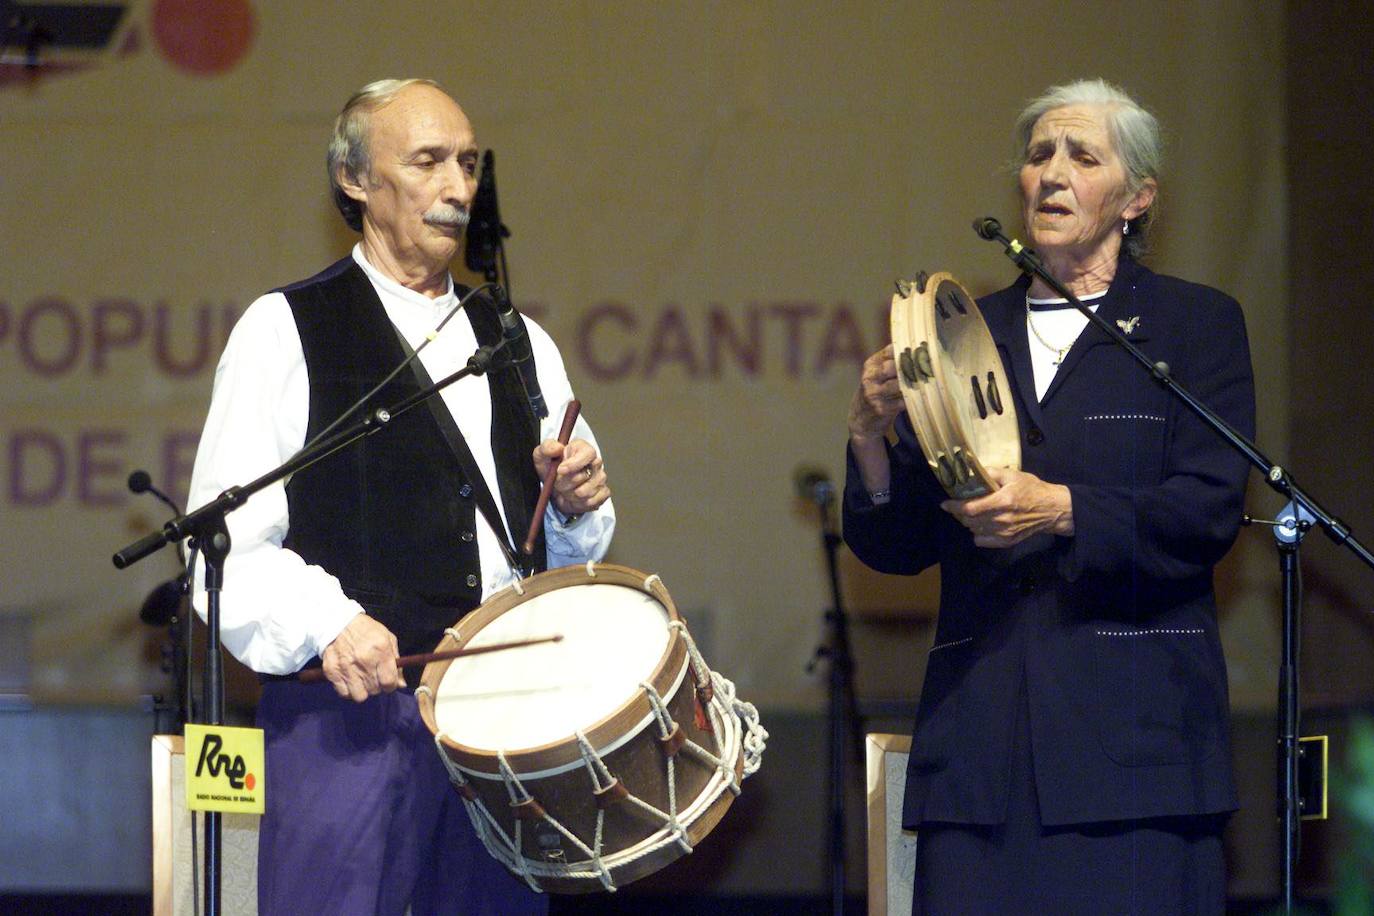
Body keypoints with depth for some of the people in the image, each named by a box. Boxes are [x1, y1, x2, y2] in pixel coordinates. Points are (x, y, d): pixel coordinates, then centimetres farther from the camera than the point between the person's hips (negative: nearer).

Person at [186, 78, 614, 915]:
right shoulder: (284, 332, 2)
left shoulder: (520, 344, 19)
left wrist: (577, 506, 0)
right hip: (349, 718, -5)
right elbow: (226, 542, -6)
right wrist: (325, 624, -22)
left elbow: (571, 553, 22)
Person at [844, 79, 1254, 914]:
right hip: (982, 733, 3)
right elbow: (898, 547, 12)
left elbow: (1208, 511, -5)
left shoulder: (1195, 325, 8)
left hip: (1132, 727, -3)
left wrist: (1061, 510, -19)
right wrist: (874, 435, -7)